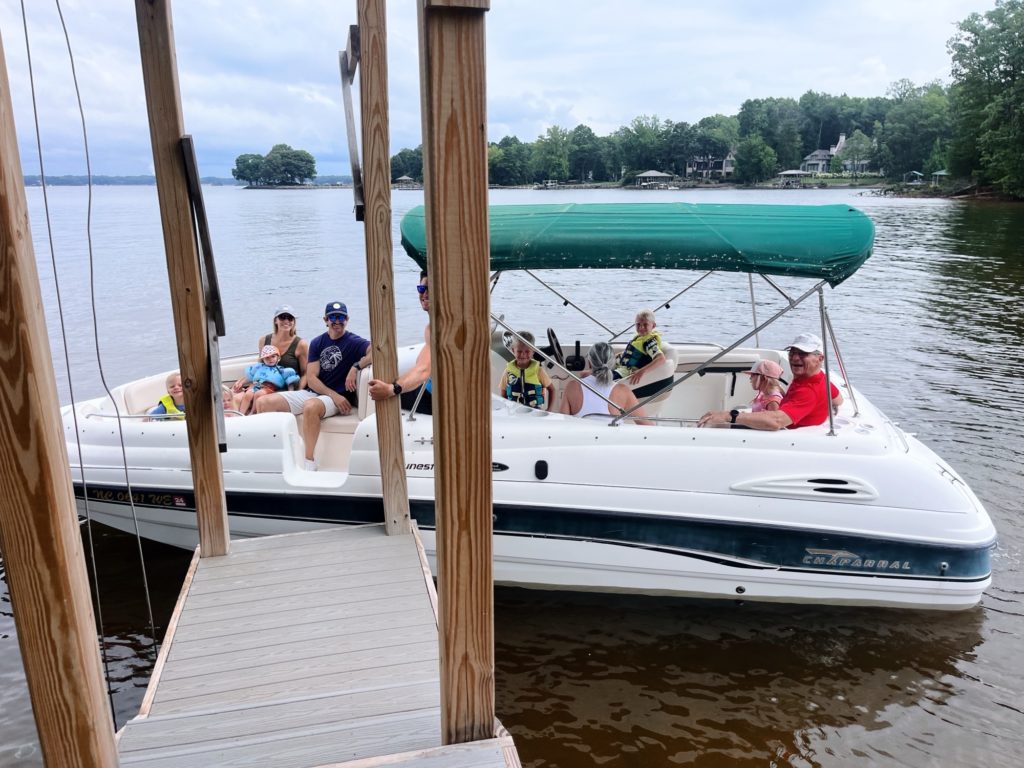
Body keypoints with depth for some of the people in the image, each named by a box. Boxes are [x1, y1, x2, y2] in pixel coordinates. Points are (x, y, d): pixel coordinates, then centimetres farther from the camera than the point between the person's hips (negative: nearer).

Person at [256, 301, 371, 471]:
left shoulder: (354, 342, -2)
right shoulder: (317, 343, 11)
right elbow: (311, 379, 2)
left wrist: (356, 367, -26)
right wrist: (334, 395, -13)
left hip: (337, 398, -6)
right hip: (311, 392, 6)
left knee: (311, 406, -39)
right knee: (263, 402, -8)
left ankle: (309, 462, -28)